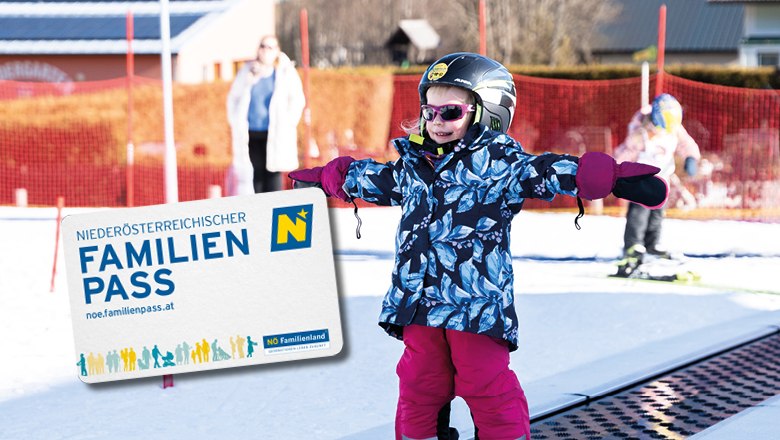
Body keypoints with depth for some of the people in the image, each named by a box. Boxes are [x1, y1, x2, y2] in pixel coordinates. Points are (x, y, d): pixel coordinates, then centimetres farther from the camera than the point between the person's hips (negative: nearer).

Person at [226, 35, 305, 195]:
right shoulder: (247, 72, 6)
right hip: (251, 134, 2)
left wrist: (287, 124, -3)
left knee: (273, 174, -7)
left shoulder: (286, 73, 0)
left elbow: (297, 100, 3)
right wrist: (236, 124, 10)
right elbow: (233, 98, 17)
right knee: (255, 174, 4)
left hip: (274, 134, -2)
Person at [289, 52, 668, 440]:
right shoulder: (413, 165, 14)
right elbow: (373, 179, 33)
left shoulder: (499, 161, -5)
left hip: (477, 304, -6)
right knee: (419, 389, 11)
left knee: (489, 391, -3)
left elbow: (545, 172, -18)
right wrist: (324, 178, 48)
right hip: (419, 304, 6)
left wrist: (613, 178, -33)